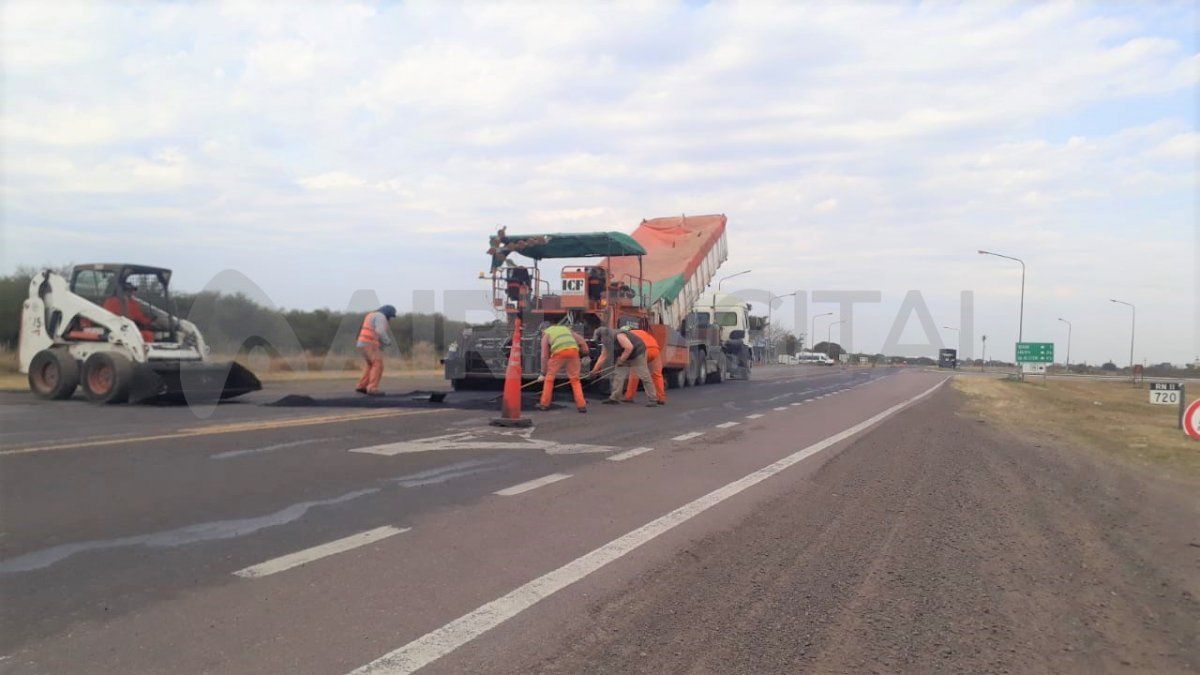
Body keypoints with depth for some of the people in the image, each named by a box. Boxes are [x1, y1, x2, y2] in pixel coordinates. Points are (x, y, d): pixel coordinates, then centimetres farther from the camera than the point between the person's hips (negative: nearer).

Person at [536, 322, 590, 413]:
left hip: (559, 352, -3)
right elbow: (581, 340, 23)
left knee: (549, 377, 14)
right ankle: (581, 405, 6)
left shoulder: (546, 335, 23)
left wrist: (543, 373, 21)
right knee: (575, 379, 12)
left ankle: (544, 404, 19)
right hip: (573, 350, 3)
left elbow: (544, 355, 17)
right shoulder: (565, 328, 34)